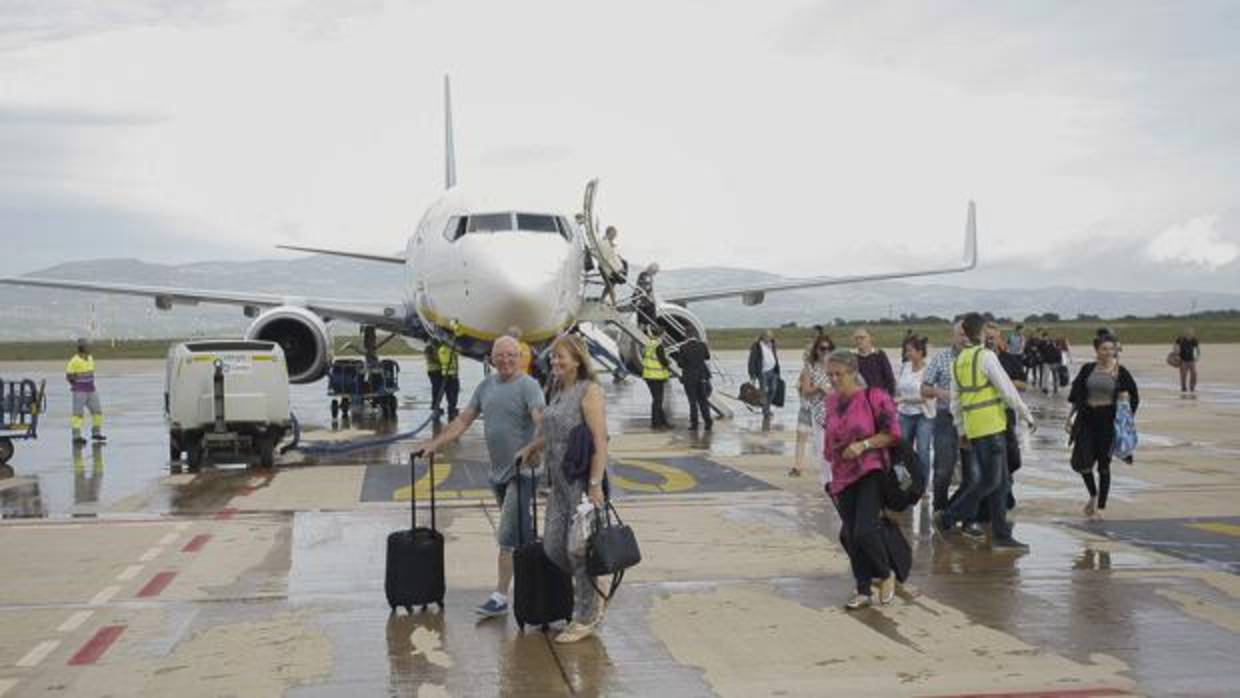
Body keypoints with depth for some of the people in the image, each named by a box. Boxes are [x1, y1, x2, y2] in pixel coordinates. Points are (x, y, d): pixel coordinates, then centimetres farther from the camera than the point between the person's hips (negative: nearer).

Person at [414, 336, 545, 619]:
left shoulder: (527, 386, -10)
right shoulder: (486, 386, 11)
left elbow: (541, 420, -23)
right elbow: (463, 420, 14)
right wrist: (434, 444, 7)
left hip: (521, 472, -7)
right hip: (497, 471, 7)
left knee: (508, 536, -9)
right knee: (520, 533, 16)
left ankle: (500, 597, -5)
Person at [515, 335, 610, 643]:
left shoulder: (589, 391, -12)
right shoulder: (558, 391, 14)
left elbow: (600, 440, -18)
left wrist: (595, 485, -23)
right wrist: (532, 447, 24)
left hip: (584, 480, -8)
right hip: (560, 481, 8)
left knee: (578, 548, -2)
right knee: (552, 546, 6)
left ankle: (586, 618, 12)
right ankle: (592, 596, 27)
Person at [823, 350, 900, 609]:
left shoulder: (874, 397, -8)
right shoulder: (832, 402, 10)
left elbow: (893, 432, -9)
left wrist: (863, 445, -18)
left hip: (871, 472, -6)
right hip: (843, 476, 6)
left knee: (864, 531, -17)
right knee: (850, 536, 5)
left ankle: (886, 574, 10)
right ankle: (863, 591, 18)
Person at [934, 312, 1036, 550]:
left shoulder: (958, 361, 13)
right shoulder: (986, 356, -10)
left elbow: (955, 402, 17)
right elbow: (1007, 390, -11)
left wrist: (961, 430, 23)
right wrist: (1026, 415, -2)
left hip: (973, 427, 8)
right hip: (990, 425, -8)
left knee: (1001, 481, 11)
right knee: (990, 480, -2)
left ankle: (1001, 535, 12)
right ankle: (948, 517, -1)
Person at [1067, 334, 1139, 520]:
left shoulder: (1120, 372, -3)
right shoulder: (1088, 369, 3)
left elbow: (1134, 397, 7)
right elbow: (1076, 396, 10)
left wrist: (1126, 398, -12)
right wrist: (1069, 418, 9)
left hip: (1108, 420, -2)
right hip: (1087, 417, 2)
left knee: (1104, 464, 3)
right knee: (1080, 461, -4)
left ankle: (1100, 507, 14)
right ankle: (1093, 494, 24)